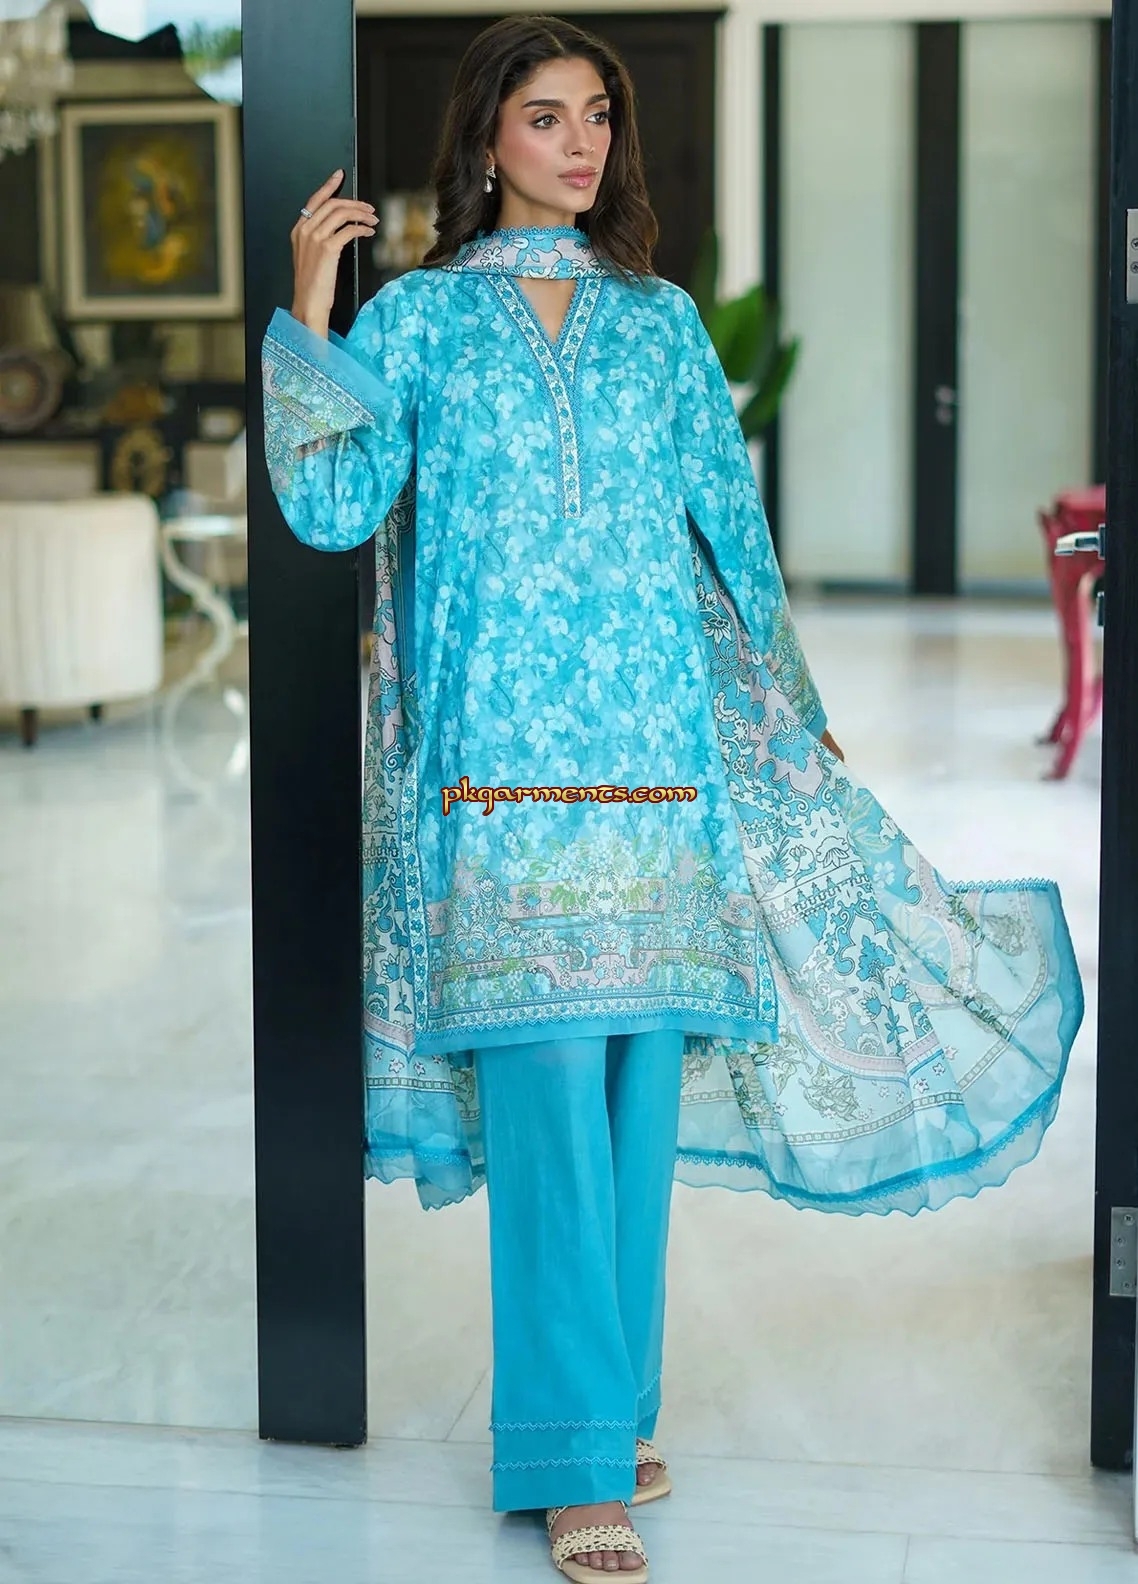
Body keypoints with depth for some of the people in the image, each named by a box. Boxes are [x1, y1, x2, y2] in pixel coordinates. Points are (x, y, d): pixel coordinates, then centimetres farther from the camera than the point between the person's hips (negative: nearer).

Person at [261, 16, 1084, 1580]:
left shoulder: (662, 320, 15)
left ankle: (612, 1404, 20)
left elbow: (731, 520, 17)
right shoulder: (418, 316, 7)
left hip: (658, 748, 3)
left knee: (641, 1087, 5)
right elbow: (335, 507, -3)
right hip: (503, 760, -3)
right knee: (551, 1090, -8)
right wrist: (310, 313, -9)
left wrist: (788, 719, 17)